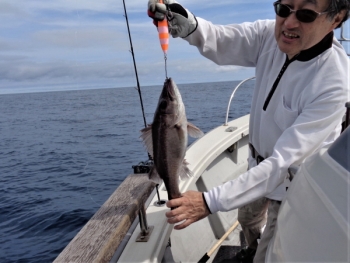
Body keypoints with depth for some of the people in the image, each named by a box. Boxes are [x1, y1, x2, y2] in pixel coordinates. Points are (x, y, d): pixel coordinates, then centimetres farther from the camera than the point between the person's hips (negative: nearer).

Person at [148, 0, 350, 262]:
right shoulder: (270, 35, -17)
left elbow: (284, 162, -36)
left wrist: (211, 201, -40)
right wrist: (188, 25, -51)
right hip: (260, 162, 6)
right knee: (247, 219, 32)